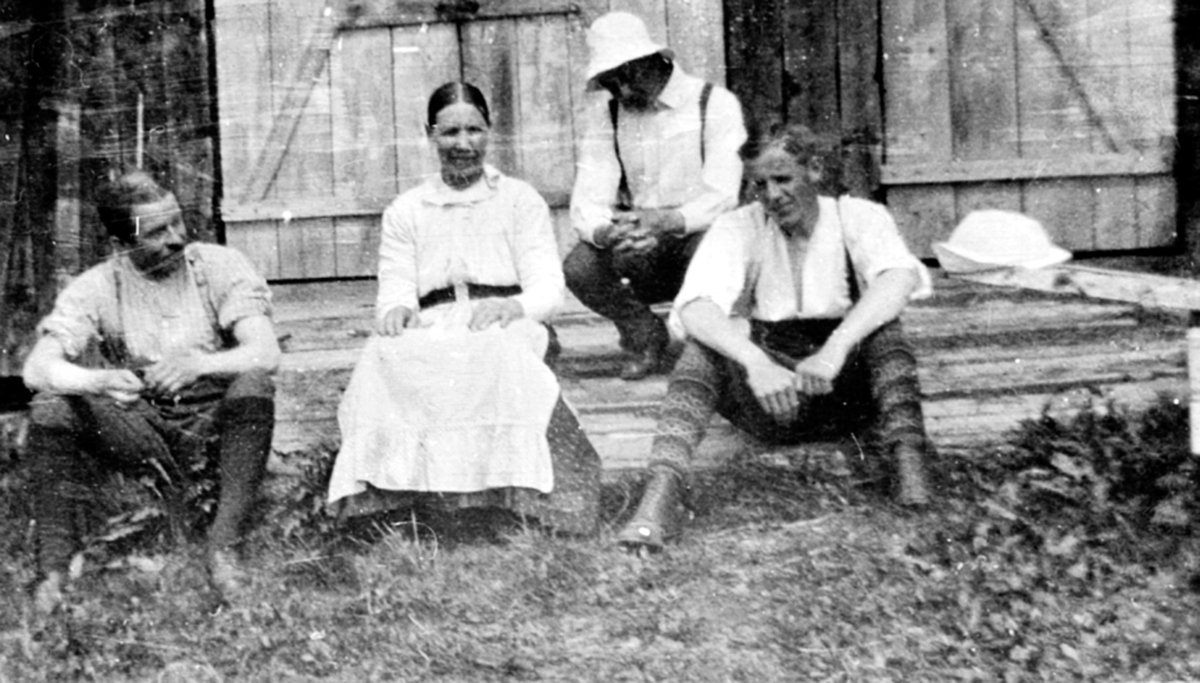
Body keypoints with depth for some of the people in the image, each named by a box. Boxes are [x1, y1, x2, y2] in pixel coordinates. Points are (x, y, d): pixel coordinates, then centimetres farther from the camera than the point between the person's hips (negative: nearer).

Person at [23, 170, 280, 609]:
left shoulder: (219, 267, -8)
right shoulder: (96, 289, -5)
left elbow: (266, 353, -20)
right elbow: (37, 367, -17)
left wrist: (198, 364, -40)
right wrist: (100, 380, -40)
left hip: (214, 425, -1)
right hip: (137, 433, 1)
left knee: (253, 384, -32)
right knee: (50, 407, -23)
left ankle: (223, 548, -32)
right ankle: (53, 567, -19)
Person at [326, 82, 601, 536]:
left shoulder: (521, 200, 17)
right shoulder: (405, 212, 23)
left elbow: (548, 289, 5)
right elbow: (395, 289, 11)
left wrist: (512, 307, -20)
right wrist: (397, 310, -16)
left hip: (505, 331, -1)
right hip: (431, 335, 2)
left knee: (498, 351, -39)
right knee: (386, 353, -34)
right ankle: (390, 488, -40)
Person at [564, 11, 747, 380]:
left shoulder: (715, 103, -9)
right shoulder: (603, 111, 2)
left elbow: (723, 195, -19)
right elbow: (588, 201, -8)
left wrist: (667, 222, -39)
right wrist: (606, 232, -34)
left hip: (701, 235, -3)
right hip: (635, 240, 3)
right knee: (578, 267, -25)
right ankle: (645, 336, 5)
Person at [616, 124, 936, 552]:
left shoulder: (858, 218, -3)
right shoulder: (738, 228, -2)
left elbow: (900, 277, -25)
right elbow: (694, 306, -20)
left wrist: (835, 349, -42)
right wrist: (755, 362, -39)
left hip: (846, 385, 0)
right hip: (769, 404, 0)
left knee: (879, 316, -25)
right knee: (709, 335, -26)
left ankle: (907, 457, -39)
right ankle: (662, 491, -42)